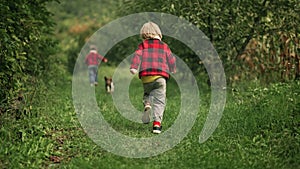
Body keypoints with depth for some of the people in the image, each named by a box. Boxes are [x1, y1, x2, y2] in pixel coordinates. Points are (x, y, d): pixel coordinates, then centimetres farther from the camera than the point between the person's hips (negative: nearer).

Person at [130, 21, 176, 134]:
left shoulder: (143, 45, 12)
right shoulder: (164, 46, 16)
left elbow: (137, 56, -3)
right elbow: (171, 59, 17)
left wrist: (133, 67, -14)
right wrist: (173, 70, 34)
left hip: (146, 75, 0)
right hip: (161, 76, 0)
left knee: (147, 92, 27)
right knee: (159, 100, 1)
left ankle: (147, 105, -4)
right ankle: (157, 123, -12)